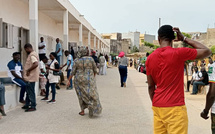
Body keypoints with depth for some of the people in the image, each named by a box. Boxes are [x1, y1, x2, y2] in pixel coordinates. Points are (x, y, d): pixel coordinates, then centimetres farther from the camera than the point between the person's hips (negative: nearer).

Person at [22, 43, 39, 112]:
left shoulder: (32, 55, -18)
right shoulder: (33, 54, 15)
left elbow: (36, 64, -32)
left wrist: (28, 70, -23)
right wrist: (28, 70, 14)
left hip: (31, 77, -11)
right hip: (30, 77, 11)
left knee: (31, 92, -3)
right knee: (29, 91, 17)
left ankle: (33, 106, 4)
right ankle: (27, 105, 26)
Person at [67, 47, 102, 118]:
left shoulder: (76, 61, -4)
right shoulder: (90, 59, -4)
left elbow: (73, 72, -5)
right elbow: (95, 70, 3)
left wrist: (69, 80, 3)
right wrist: (93, 77, 20)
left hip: (79, 80, 1)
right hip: (89, 80, -1)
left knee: (81, 95, 12)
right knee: (91, 94, 5)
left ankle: (82, 111, 16)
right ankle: (91, 106, -17)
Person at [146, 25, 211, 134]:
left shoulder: (150, 58, 4)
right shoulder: (179, 53, -10)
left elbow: (151, 86, 10)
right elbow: (207, 51, 1)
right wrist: (184, 39, 4)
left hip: (157, 107, 5)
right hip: (175, 108, -5)